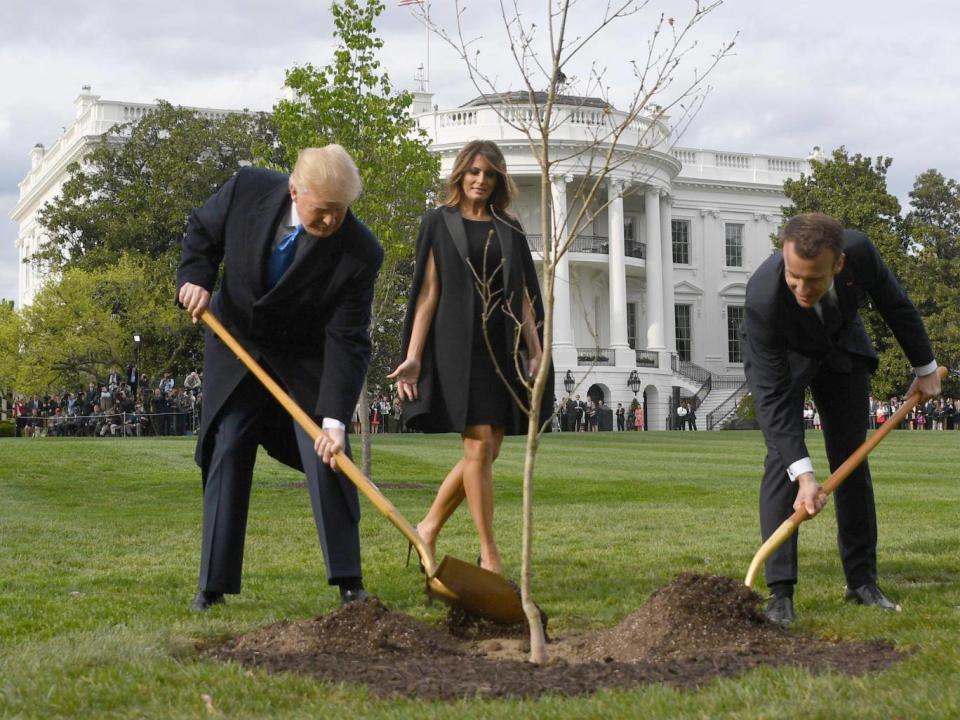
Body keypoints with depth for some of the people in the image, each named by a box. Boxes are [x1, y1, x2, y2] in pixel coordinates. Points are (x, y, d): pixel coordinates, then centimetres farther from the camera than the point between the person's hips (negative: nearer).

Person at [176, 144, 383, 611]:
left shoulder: (360, 253, -27)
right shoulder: (247, 191, -21)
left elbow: (346, 341, -25)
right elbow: (202, 231, 2)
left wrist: (334, 419, -32)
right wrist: (195, 278, -17)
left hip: (307, 362, -2)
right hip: (236, 348, 2)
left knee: (327, 460, -10)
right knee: (226, 456, 1)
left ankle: (348, 580, 2)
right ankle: (214, 584, 8)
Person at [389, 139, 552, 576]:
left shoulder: (509, 230, 16)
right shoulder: (439, 223, 6)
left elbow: (523, 296, 11)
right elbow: (428, 292, 1)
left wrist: (536, 352, -1)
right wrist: (413, 356, -7)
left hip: (504, 347, 5)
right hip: (460, 343, -4)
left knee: (486, 451, 3)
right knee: (480, 445, -11)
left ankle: (429, 527, 20)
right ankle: (489, 555, -4)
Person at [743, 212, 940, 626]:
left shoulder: (859, 251, -34)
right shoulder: (763, 298, -42)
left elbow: (896, 306, -11)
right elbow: (773, 395, -38)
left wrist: (925, 368, 1)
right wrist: (803, 475, -44)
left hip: (841, 346, 3)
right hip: (781, 358, -3)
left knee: (852, 461, 3)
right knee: (782, 459, -18)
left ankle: (862, 581, 13)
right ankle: (780, 591, -17)